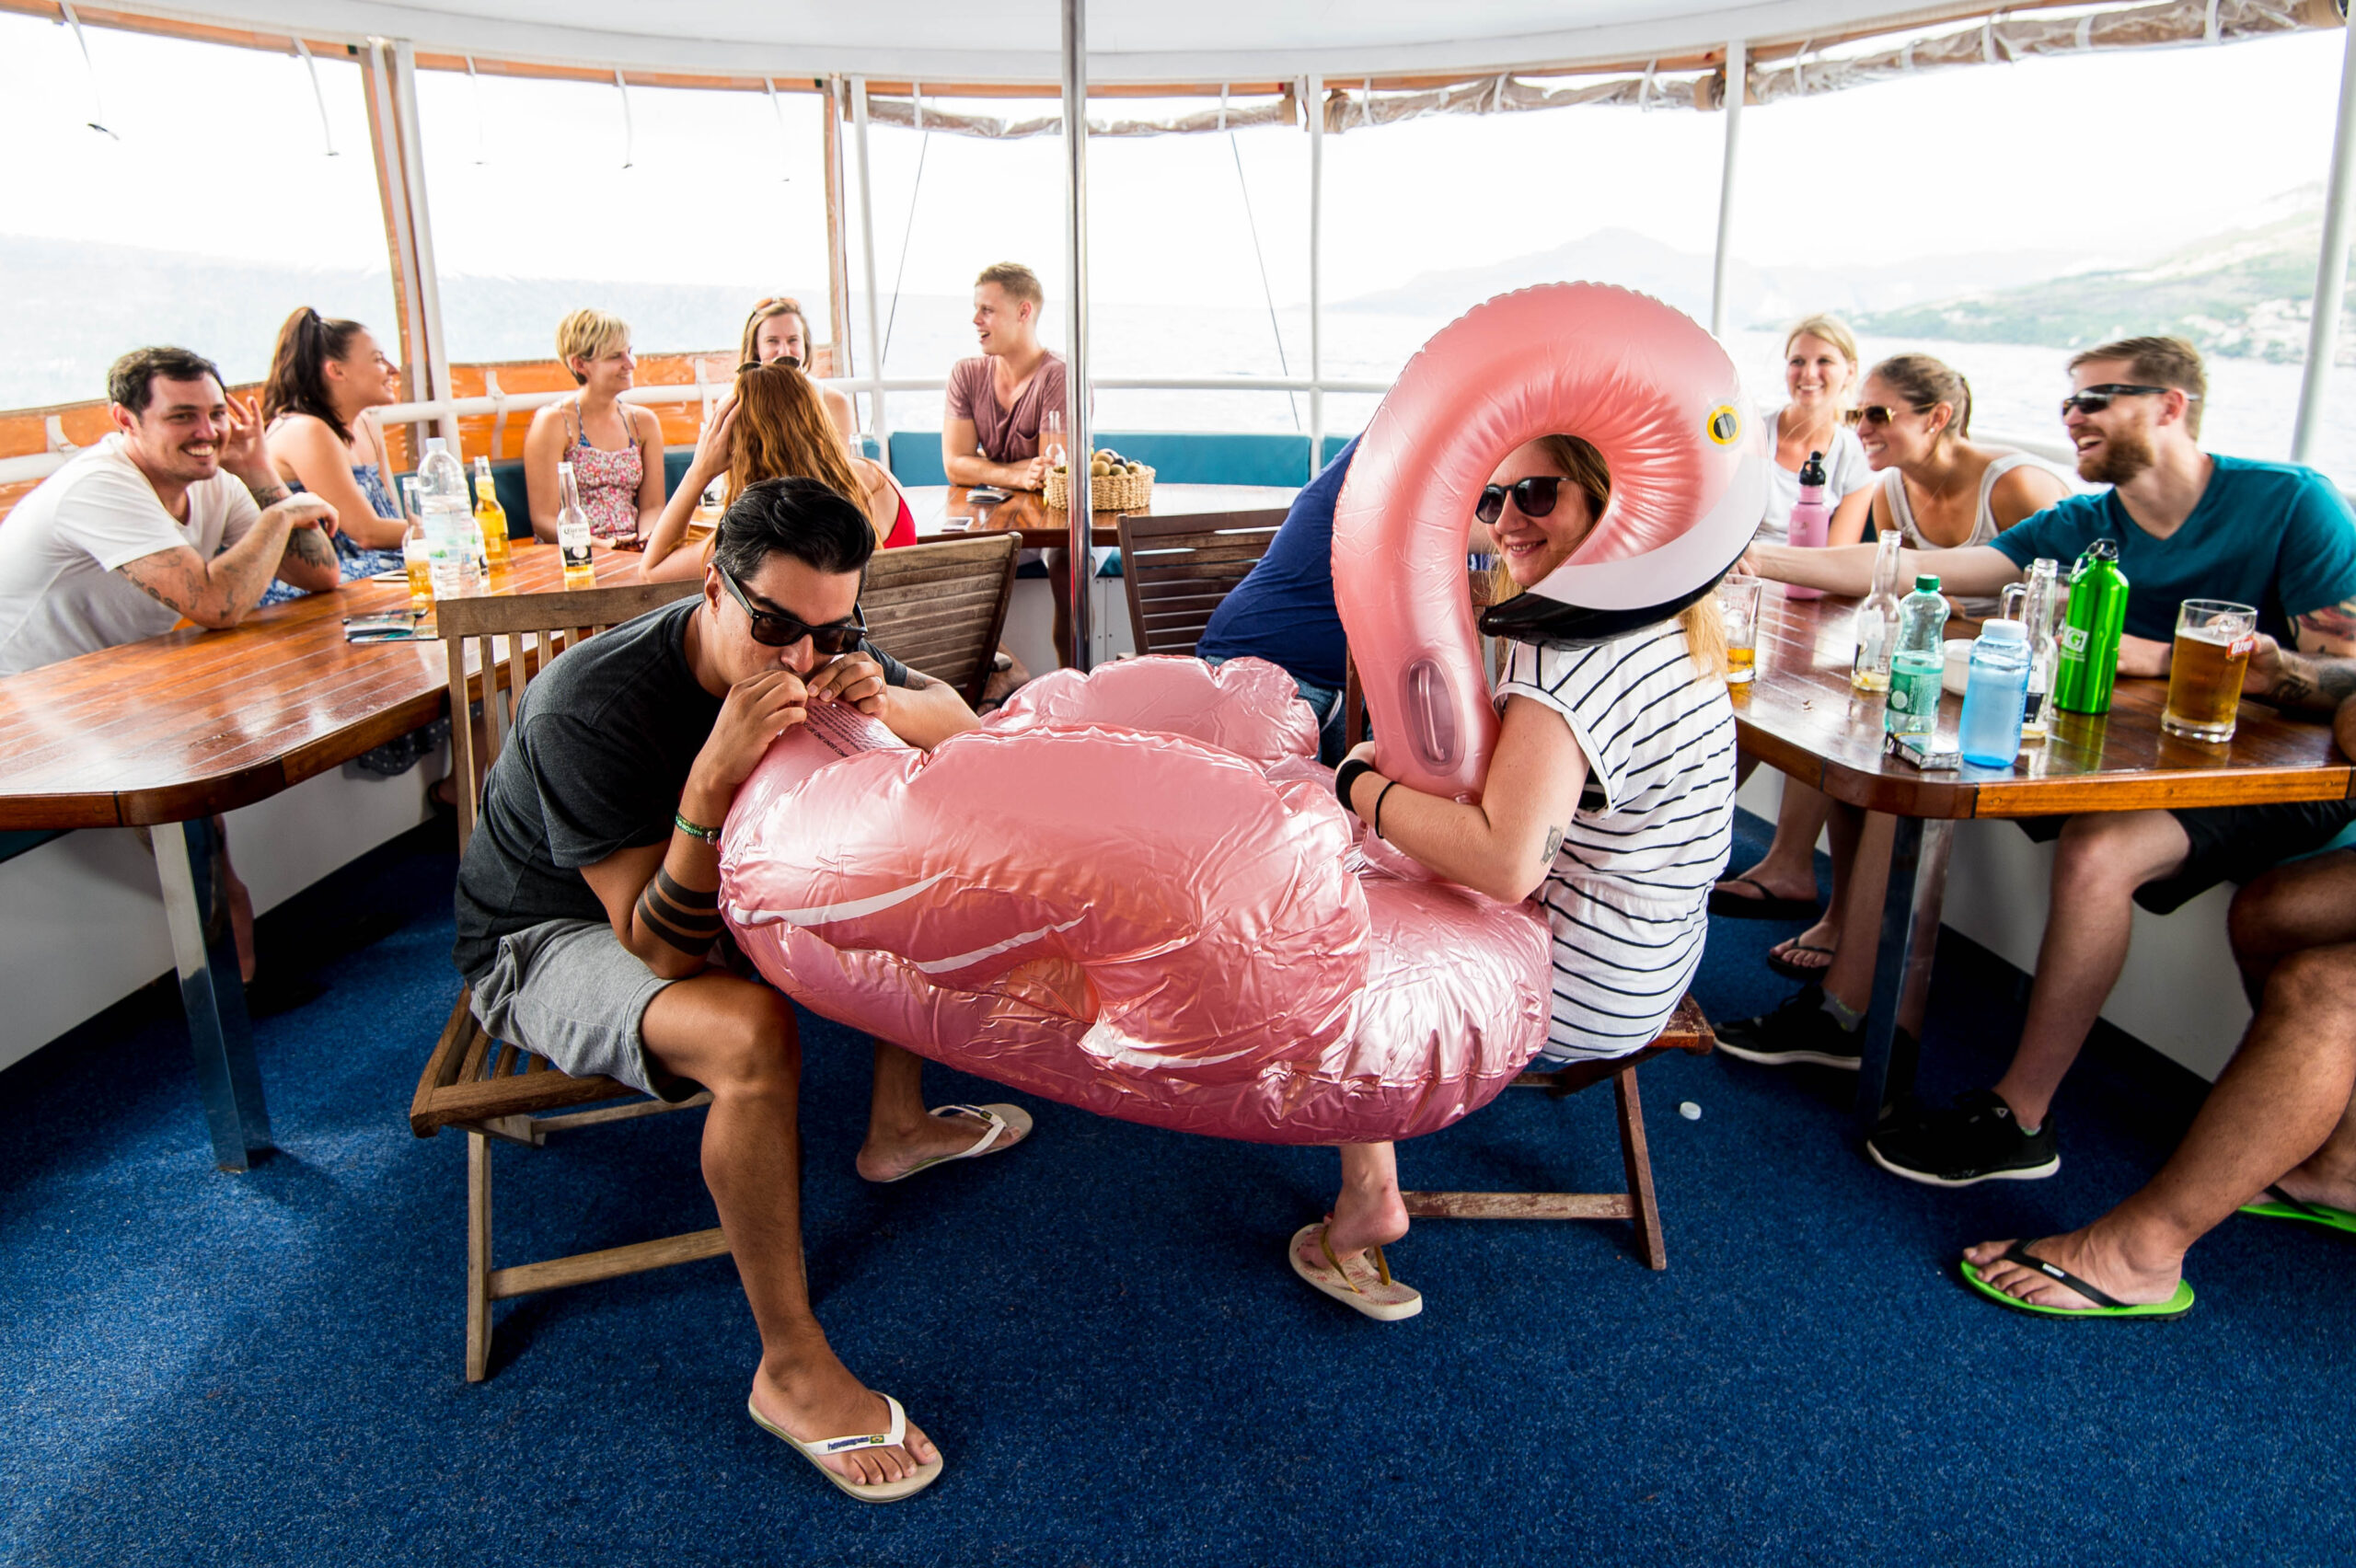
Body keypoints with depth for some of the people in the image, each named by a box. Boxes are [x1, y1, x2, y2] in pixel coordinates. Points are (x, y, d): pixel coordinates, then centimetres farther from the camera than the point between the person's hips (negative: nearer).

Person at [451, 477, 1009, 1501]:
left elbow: (963, 727, -5)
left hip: (708, 882, 7)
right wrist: (714, 778, -48)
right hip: (549, 938, -7)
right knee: (752, 1033, -35)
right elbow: (659, 948, -34)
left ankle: (896, 1128, 17)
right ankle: (790, 1370, -20)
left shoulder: (810, 654, -13)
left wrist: (886, 706, -28)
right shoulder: (587, 712, -33)